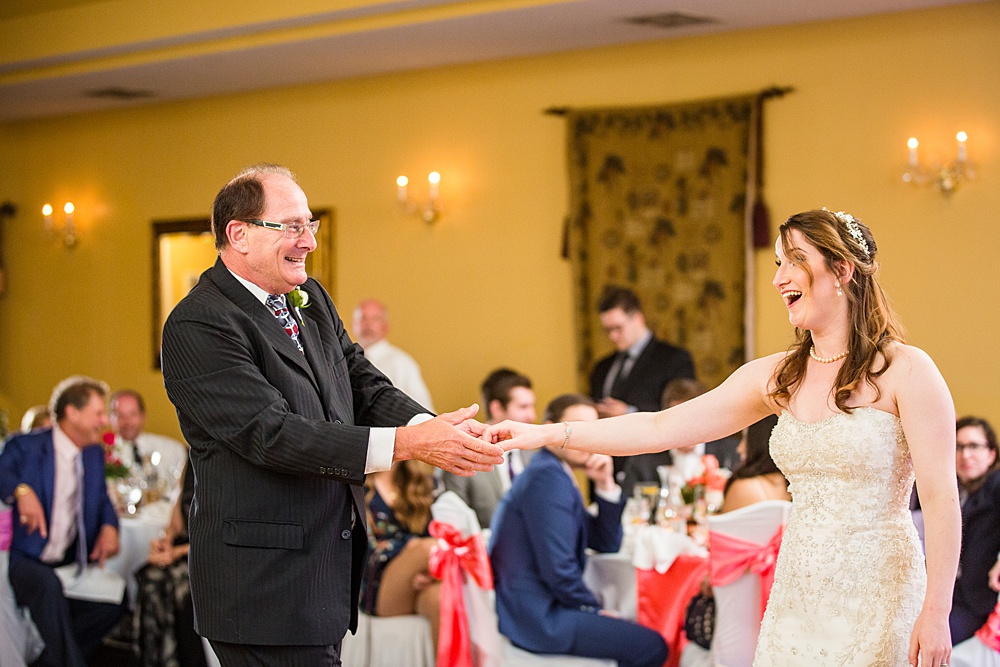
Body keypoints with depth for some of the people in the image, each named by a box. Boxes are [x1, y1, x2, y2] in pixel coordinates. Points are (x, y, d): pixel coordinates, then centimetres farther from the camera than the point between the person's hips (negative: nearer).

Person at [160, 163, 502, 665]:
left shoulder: (310, 299, 13)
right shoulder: (197, 325, -15)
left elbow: (365, 387, 9)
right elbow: (272, 433, -23)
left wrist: (434, 428, -14)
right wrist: (409, 443, -28)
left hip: (334, 560, 8)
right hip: (264, 581, -8)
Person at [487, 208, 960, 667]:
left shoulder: (905, 370, -8)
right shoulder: (777, 378, 7)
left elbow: (941, 498, -11)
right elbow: (659, 428, 6)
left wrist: (936, 614, -16)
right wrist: (544, 434, 0)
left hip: (876, 595, -5)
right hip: (798, 595, 5)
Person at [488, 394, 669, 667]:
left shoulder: (554, 475, 17)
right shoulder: (548, 477, -16)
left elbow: (608, 544, 18)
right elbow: (558, 569, -23)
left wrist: (605, 485, 5)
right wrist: (596, 610, -7)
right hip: (538, 615, -11)